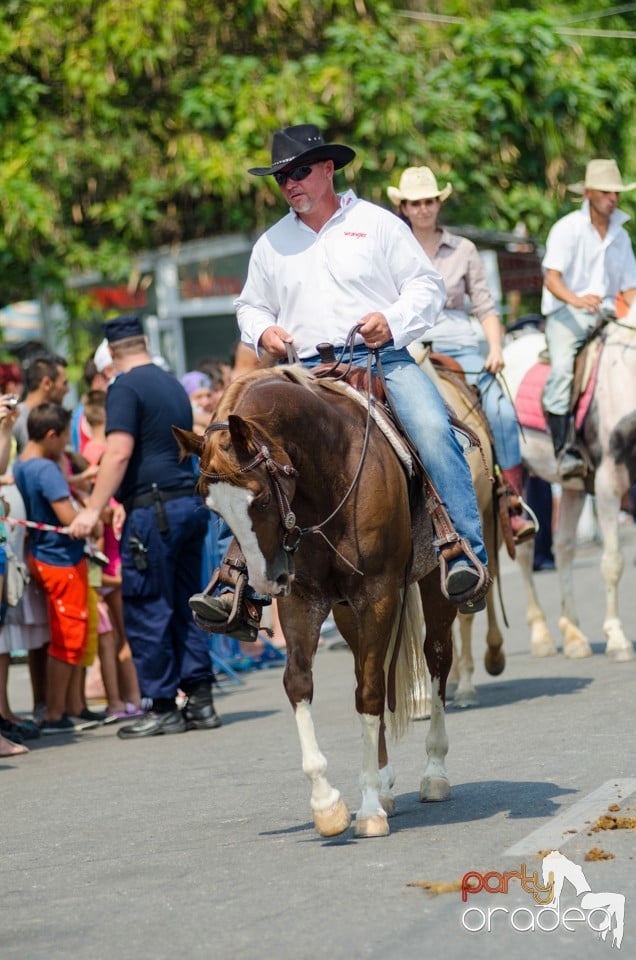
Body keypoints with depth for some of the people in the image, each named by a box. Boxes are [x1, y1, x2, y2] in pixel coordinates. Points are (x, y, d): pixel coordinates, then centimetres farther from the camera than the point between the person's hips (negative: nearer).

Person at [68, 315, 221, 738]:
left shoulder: (125, 386, -8)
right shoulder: (173, 385, 18)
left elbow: (119, 452, -18)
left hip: (154, 508, -8)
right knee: (185, 606, 12)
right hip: (191, 500, 8)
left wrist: (93, 510, -17)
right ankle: (201, 700, 11)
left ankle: (164, 709, 0)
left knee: (147, 611, -1)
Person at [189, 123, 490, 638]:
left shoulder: (377, 223, 9)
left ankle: (468, 555, -32)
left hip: (383, 359, -2)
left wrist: (394, 320, -13)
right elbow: (251, 306, 28)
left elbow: (427, 285, 6)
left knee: (433, 429, -30)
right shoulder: (272, 244, 18)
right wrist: (263, 331, 4)